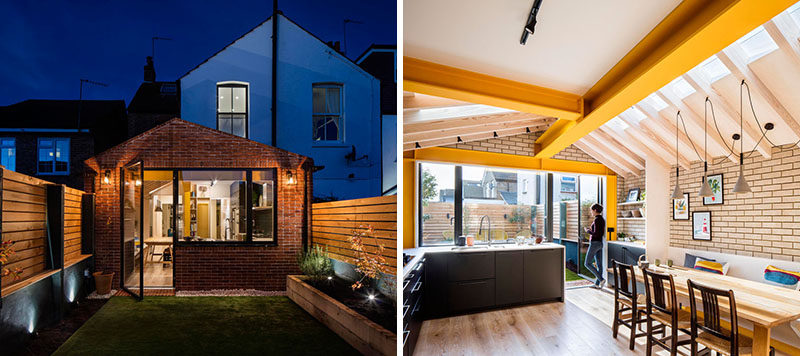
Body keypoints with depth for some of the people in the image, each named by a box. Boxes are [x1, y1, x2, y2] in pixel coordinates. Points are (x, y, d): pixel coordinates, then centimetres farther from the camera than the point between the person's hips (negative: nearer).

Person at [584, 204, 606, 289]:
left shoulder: (597, 219, -18)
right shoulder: (602, 220, 11)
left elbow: (596, 234, -22)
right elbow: (602, 233, 17)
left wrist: (588, 231, -6)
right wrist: (592, 230, 17)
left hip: (594, 243, -9)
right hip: (600, 243, 9)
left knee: (587, 263, 0)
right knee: (599, 264, 8)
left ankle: (601, 279, -8)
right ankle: (597, 284, 12)